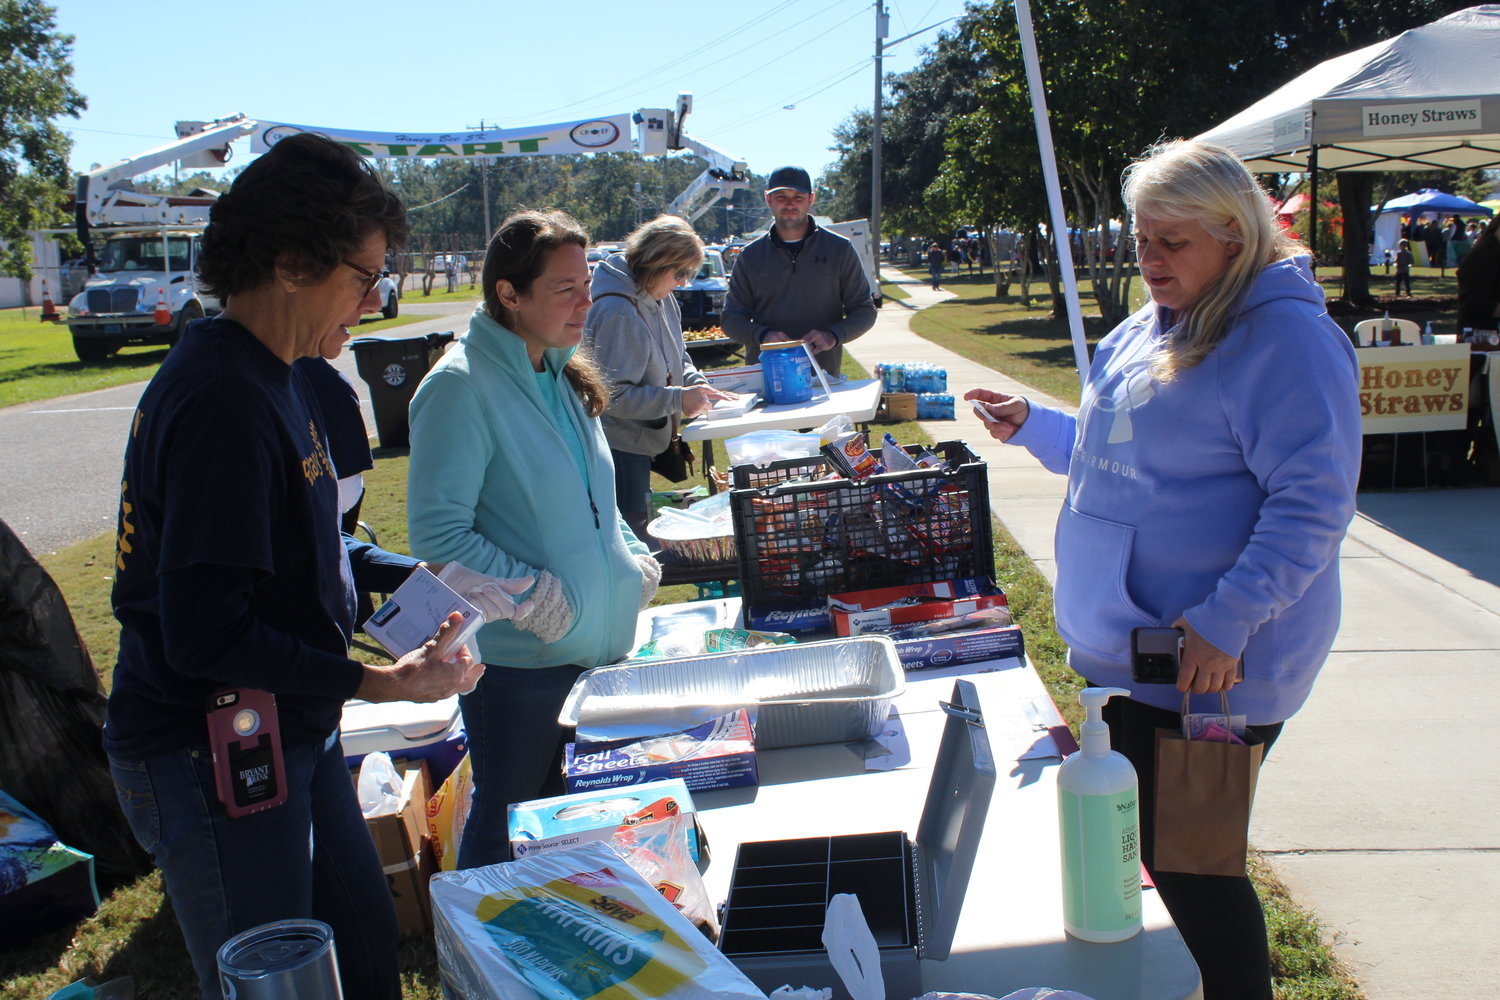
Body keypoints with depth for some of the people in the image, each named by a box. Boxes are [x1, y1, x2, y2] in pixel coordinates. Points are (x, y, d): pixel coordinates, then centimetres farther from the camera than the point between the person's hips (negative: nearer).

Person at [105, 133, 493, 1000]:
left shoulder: (279, 375, 7)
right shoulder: (223, 401, -26)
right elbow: (205, 636, -28)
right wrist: (378, 683, -24)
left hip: (292, 737, 10)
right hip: (210, 761, -10)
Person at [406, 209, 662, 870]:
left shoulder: (561, 374, 8)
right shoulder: (462, 387, -18)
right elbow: (438, 534, -22)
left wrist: (635, 559, 4)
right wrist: (534, 594, -23)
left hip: (598, 640, 8)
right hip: (516, 656, -8)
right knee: (508, 826, 9)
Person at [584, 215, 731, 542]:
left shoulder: (662, 299, 7)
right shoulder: (618, 313, -24)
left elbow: (675, 356, 22)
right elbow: (612, 394, -24)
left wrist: (697, 384, 1)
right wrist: (678, 399, -23)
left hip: (644, 441, 9)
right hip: (620, 447, -9)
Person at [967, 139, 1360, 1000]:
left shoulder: (1287, 340, -17)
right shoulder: (1152, 330, 11)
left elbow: (1312, 502, -22)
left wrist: (1226, 621, -28)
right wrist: (1034, 426, 10)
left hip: (1209, 666, -9)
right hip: (1125, 649, 9)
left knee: (1181, 859, 0)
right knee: (1131, 840, 20)